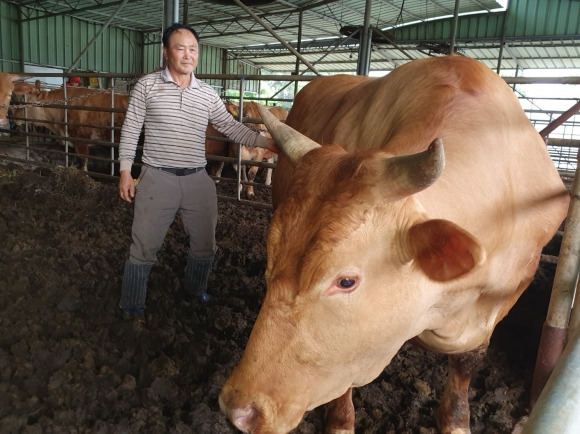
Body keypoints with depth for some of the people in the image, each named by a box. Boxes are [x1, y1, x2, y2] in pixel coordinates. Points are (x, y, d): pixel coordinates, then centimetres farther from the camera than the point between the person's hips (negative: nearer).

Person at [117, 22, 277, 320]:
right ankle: (131, 306, 24)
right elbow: (130, 130, 1)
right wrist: (125, 172, -4)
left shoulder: (208, 94, 6)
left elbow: (230, 127, 10)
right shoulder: (147, 86, -1)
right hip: (156, 178, -3)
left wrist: (265, 142, -1)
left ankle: (196, 291, 39)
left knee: (204, 245, 14)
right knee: (144, 246, 6)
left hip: (198, 180, 3)